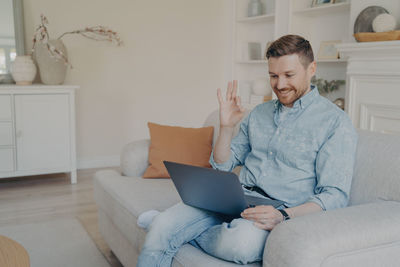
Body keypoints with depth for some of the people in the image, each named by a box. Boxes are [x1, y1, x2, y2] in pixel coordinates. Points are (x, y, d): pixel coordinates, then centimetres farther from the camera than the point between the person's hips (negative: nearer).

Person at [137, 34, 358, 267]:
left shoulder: (336, 122, -2)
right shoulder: (259, 113, 17)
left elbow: (335, 195, -8)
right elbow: (222, 165, 18)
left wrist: (284, 216, -24)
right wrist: (226, 126, 1)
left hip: (283, 212, -4)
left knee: (239, 241, -37)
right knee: (161, 227, -20)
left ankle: (184, 232, -10)